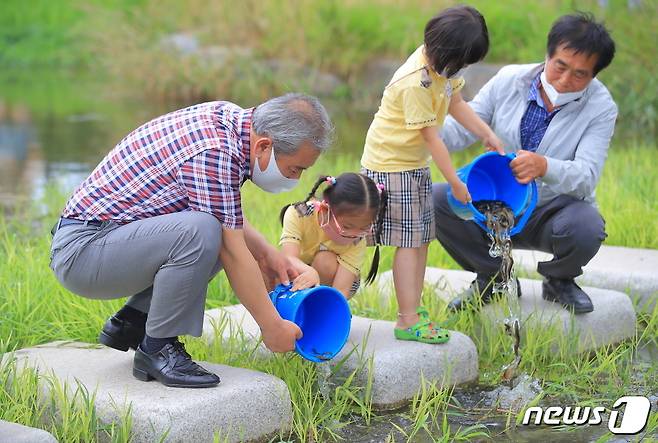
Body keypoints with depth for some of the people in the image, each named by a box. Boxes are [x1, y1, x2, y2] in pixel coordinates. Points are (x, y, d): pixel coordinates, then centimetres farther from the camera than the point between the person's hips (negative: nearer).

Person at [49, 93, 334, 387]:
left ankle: (130, 322, 15)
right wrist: (272, 327, -11)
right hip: (82, 250, -10)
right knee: (200, 231, -31)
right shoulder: (214, 153, -25)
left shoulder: (228, 115, 4)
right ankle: (157, 349, -12)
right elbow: (233, 256, -21)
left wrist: (265, 253, 13)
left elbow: (227, 211, 21)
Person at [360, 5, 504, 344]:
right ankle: (407, 321, -6)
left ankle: (413, 310, 17)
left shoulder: (441, 64, -1)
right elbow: (430, 136, -24)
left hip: (415, 163, 9)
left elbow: (456, 103, 13)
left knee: (421, 237, 10)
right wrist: (455, 183, -18)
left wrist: (487, 135, 3)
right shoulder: (415, 82, -28)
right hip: (391, 164, -9)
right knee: (408, 241, -9)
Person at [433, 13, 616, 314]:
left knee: (586, 227, -37)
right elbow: (463, 128, -3)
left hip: (553, 210, -3)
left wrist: (544, 167, -45)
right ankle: (493, 276, 3)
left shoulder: (601, 108, -12)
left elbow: (586, 177, -22)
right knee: (435, 199, -21)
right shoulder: (510, 80, -5)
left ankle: (558, 281, 2)